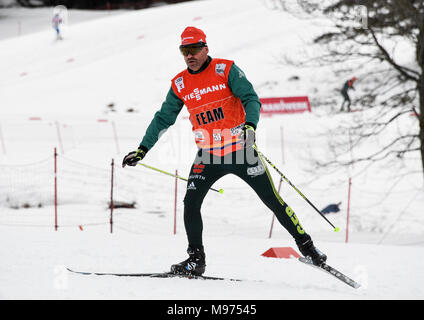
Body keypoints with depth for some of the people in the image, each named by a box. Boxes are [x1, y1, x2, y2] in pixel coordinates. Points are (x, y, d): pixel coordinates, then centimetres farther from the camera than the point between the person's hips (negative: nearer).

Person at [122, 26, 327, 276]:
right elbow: (163, 119, 12)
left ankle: (306, 244, 14)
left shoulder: (226, 70, -8)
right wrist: (143, 149, 7)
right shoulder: (180, 84, 3)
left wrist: (250, 124, -35)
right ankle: (196, 259, 1)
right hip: (208, 156, 3)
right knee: (191, 203, -12)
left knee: (273, 201, 1)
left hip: (241, 151, -3)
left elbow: (251, 99, -15)